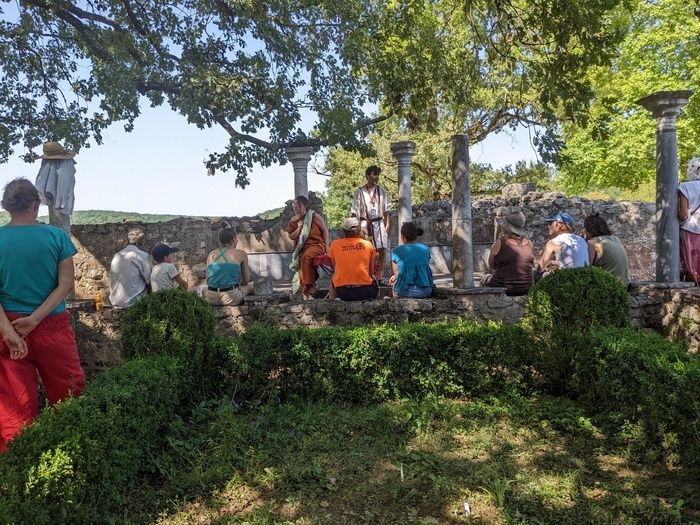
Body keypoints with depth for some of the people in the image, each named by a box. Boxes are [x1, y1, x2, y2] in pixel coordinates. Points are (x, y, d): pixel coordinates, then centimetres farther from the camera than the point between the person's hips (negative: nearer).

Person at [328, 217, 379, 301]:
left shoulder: (334, 244, 3)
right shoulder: (368, 244, 3)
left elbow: (335, 269, 13)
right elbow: (371, 272, 8)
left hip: (343, 293, 0)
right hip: (365, 292, 0)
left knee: (332, 280, 33)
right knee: (374, 281, 33)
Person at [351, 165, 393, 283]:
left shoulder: (381, 191, 9)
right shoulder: (359, 192, 0)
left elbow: (387, 211, 10)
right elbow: (354, 213, -1)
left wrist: (388, 227, 3)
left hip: (379, 224, 3)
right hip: (365, 225, -3)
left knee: (382, 251, -2)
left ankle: (379, 277, 8)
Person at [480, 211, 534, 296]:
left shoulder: (499, 244, -16)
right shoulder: (529, 243, -3)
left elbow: (491, 266, 1)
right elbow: (532, 264, 13)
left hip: (503, 288, -4)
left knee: (485, 278, 27)